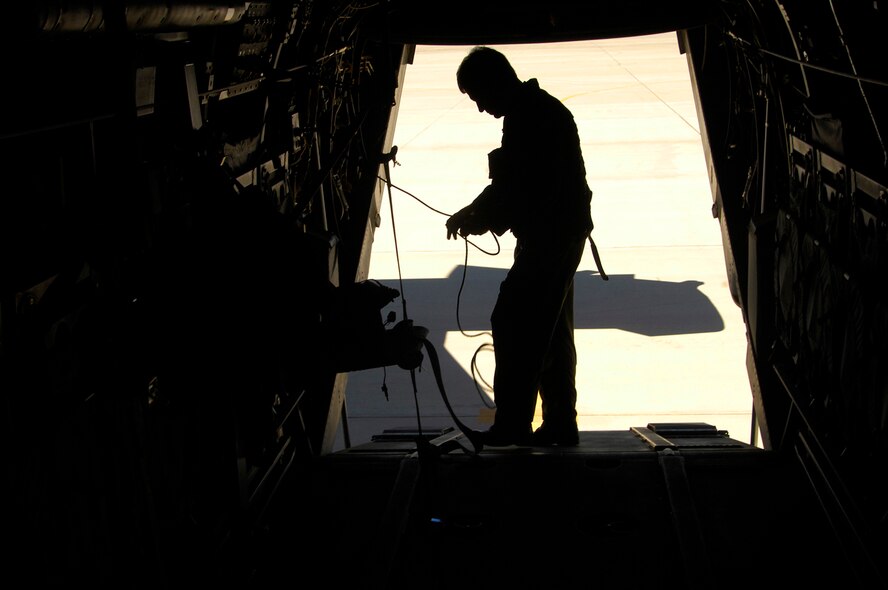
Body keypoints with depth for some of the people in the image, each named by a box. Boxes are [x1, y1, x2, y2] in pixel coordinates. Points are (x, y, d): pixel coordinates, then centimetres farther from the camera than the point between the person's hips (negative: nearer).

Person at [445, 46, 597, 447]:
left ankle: (512, 425, -11)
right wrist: (473, 213, 12)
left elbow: (530, 192, -22)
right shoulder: (536, 112, 16)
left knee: (512, 326, -11)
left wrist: (482, 221, -12)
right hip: (559, 238, 11)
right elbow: (511, 184, 22)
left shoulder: (536, 117, -16)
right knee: (551, 334, 12)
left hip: (549, 239, -11)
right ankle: (560, 425, 16)